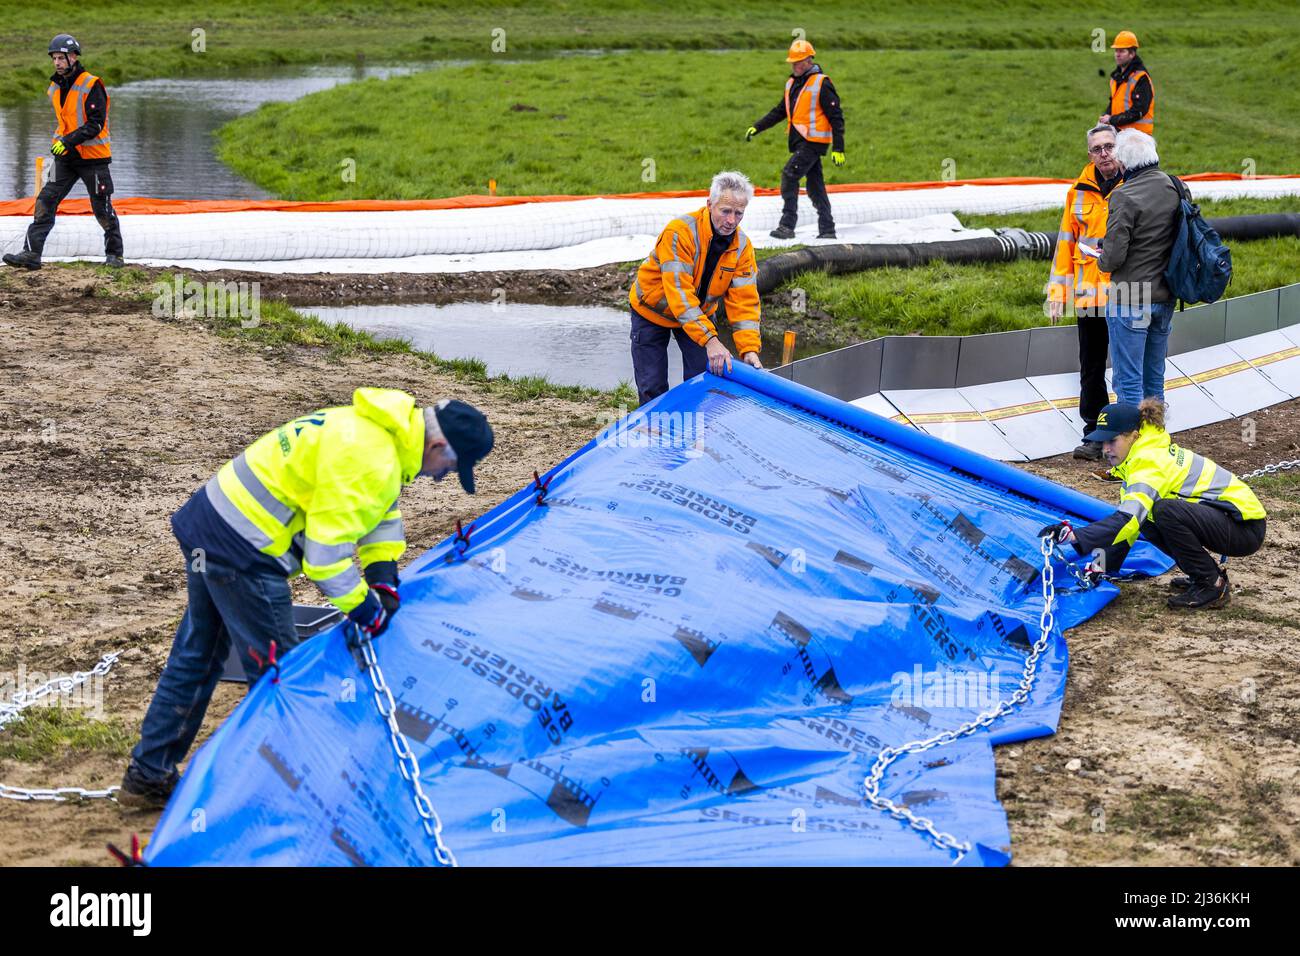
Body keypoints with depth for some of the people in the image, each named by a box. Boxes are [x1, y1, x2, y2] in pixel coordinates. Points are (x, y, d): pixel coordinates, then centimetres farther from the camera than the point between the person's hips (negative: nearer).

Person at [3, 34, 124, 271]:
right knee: (45, 201, -6)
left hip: (93, 156, -6)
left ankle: (114, 253, 21)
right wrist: (59, 142, 16)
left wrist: (68, 141, -24)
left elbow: (96, 124, -19)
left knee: (102, 208, 4)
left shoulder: (92, 85, -14)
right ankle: (32, 253, -9)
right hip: (65, 156, 6)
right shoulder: (55, 88, 10)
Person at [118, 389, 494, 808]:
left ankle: (148, 776, 29)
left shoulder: (371, 427, 10)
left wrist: (383, 576, 10)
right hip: (242, 552, -10)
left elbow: (382, 512, 21)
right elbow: (326, 550, -24)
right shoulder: (371, 464, -23)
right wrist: (361, 606, -10)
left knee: (197, 656, 19)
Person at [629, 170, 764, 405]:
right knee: (653, 389, -4)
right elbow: (679, 292, -39)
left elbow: (744, 301, -16)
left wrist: (749, 349, -30)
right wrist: (709, 340, -46)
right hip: (653, 311, -4)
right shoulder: (679, 232, -33)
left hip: (699, 313, 4)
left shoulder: (742, 246, -15)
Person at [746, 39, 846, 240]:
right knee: (815, 187, 9)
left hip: (814, 141, -8)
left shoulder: (821, 84, -9)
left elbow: (836, 117, -10)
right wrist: (757, 127, 15)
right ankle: (827, 230, 12)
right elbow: (780, 111, 25)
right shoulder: (792, 84, 15)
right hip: (799, 141, 8)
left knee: (789, 175, -16)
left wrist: (838, 149, -14)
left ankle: (787, 225, -16)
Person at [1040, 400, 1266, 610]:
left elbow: (1127, 519, -35)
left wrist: (1076, 537, -43)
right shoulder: (1141, 458, 8)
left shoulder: (1150, 463, -22)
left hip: (1246, 526, -10)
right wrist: (1105, 563, 2)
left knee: (1167, 511, -28)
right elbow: (1128, 518, 11)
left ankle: (1212, 586, -13)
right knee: (1146, 518, 5)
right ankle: (1206, 574, 11)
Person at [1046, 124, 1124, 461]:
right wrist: (1058, 292, 7)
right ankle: (1094, 435, 19)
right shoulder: (1080, 191, 8)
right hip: (1088, 296, 4)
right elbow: (1065, 242, 12)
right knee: (1091, 369, 10)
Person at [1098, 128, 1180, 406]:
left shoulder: (1125, 197, -20)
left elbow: (1113, 257, -20)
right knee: (1154, 377, 18)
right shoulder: (1175, 188, 2)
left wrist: (1101, 260, 1)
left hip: (1130, 302, -7)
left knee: (1128, 382, 1)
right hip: (1165, 298, 7)